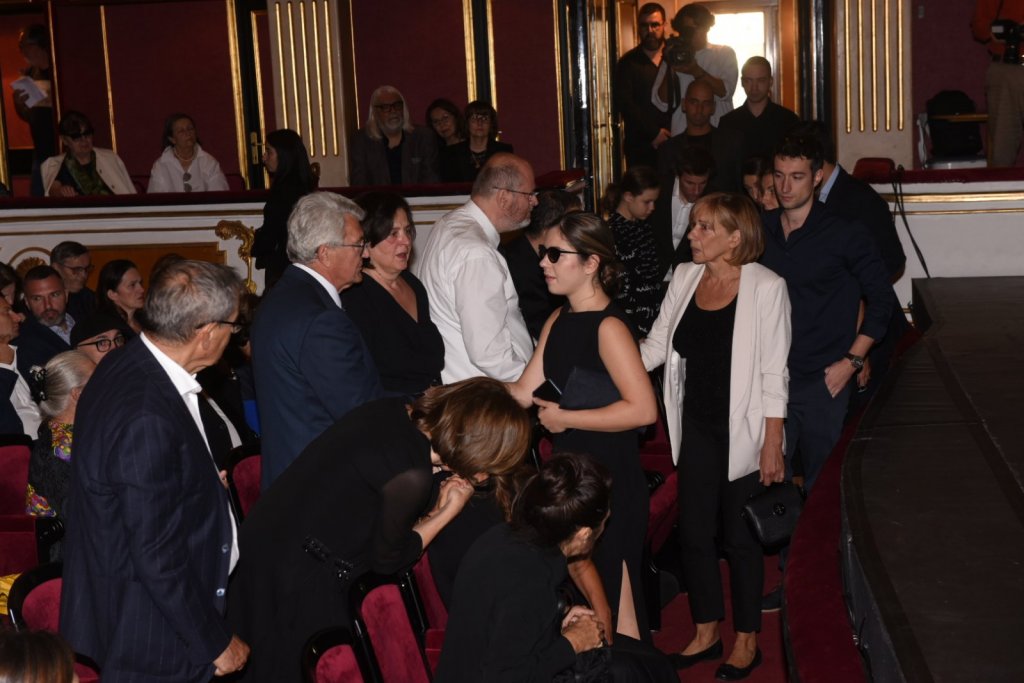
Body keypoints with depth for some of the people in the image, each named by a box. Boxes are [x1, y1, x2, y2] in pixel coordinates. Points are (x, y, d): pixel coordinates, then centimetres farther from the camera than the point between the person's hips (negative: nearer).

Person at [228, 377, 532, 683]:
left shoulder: (393, 411, -6)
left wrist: (435, 511, 1)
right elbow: (386, 559, -12)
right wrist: (447, 512, -4)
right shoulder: (412, 477, -28)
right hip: (301, 581, -8)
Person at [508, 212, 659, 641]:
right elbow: (524, 392, 10)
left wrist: (564, 419, -20)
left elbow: (643, 408, -26)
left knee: (613, 601, 3)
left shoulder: (608, 327, -17)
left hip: (610, 479, -8)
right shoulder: (558, 322, 9)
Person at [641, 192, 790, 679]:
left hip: (742, 437, -5)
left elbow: (774, 375, -12)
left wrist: (772, 446, -13)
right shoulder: (684, 278, 2)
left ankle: (747, 641, 25)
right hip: (696, 432, 5)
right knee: (694, 533, 12)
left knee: (740, 538, 7)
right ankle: (706, 634, 30)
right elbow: (655, 347, 3)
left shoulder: (765, 287, -13)